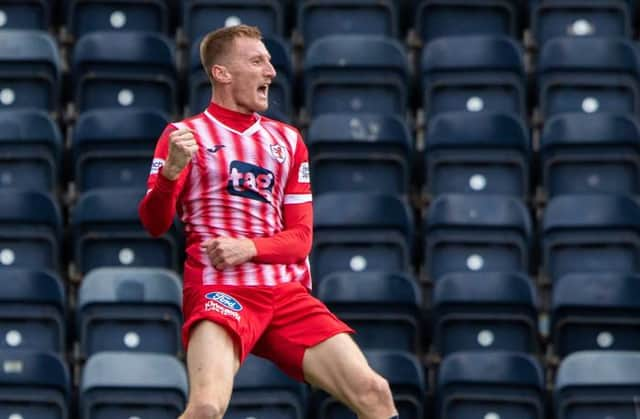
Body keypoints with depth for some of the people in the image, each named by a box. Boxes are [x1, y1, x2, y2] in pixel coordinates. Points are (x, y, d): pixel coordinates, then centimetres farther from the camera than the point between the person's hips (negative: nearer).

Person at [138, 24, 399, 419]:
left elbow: (301, 238, 14)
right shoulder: (186, 134, 5)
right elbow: (154, 225, -4)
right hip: (219, 289, -5)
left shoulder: (287, 140, 19)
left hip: (286, 292, 5)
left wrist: (249, 248, -7)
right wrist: (170, 171, -24)